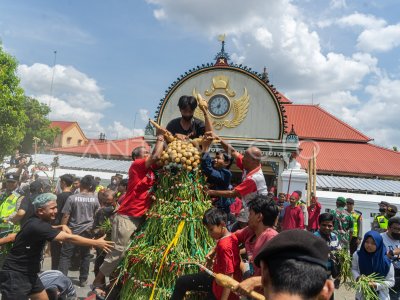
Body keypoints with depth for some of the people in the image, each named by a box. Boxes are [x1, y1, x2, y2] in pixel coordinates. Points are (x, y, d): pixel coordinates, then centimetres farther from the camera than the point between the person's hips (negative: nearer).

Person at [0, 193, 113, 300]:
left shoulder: (38, 222, 3)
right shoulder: (37, 226, -26)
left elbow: (48, 229, 26)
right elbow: (69, 238, -30)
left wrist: (61, 227, 1)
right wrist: (96, 243, -26)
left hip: (29, 273, 9)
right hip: (15, 275, -9)